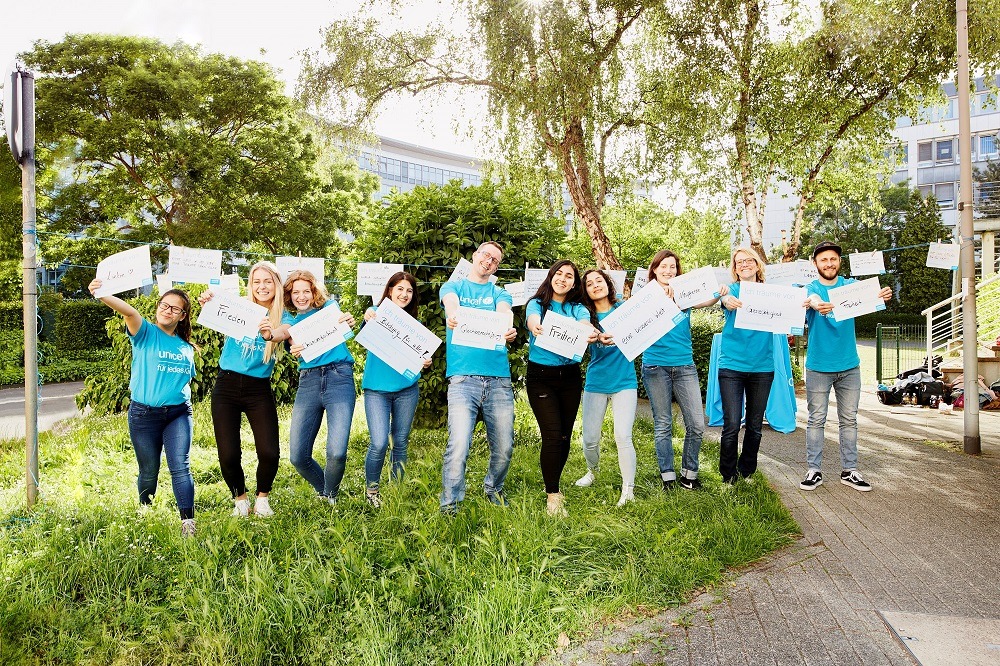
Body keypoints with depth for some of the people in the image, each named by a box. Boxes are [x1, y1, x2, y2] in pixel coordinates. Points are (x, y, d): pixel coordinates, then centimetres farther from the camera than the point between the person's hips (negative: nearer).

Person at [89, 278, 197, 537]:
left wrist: (189, 415, 16)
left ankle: (188, 522, -10)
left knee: (180, 467, -10)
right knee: (149, 472, 9)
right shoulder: (146, 334, -2)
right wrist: (102, 295, -41)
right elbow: (129, 312, -23)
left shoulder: (186, 348, 12)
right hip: (144, 414, -2)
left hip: (178, 413, 2)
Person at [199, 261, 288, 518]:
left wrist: (271, 334, -46)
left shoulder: (283, 317, 1)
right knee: (228, 456, -2)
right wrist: (207, 304, -40)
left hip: (259, 390, 0)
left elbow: (283, 332, -22)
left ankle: (262, 497, 20)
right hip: (227, 387, 1)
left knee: (269, 453, -10)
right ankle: (240, 499, 27)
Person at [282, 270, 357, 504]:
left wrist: (348, 322, -33)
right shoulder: (289, 319, 18)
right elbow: (295, 345, -3)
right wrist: (295, 350, -27)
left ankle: (330, 494, 15)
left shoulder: (329, 306, 12)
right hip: (308, 381, 3)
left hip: (339, 377, -3)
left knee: (336, 452, -17)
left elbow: (337, 326, -9)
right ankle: (323, 491, 28)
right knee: (298, 456, -2)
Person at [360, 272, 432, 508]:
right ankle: (371, 490, 12)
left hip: (406, 389, 3)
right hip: (376, 389, -3)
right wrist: (368, 319, -41)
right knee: (379, 444, -11)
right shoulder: (377, 313, 1)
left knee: (400, 443, 8)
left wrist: (425, 363, -14)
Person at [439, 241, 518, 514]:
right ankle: (449, 505, -1)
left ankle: (493, 488, 32)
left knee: (504, 447, 4)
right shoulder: (453, 286, 15)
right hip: (462, 378, -2)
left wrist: (508, 330, -30)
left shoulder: (499, 293, 18)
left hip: (499, 378, 3)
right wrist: (454, 316, -35)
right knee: (459, 445, -15)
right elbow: (451, 304, -9)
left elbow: (504, 315, -4)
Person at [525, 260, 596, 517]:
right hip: (541, 375, -3)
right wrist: (535, 327, -47)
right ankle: (553, 495, 1)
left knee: (565, 436, 7)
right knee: (552, 435, -11)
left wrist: (591, 333, -40)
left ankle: (553, 485, 29)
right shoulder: (537, 304, 1)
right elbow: (533, 320, -22)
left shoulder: (578, 309, 7)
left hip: (570, 377, 3)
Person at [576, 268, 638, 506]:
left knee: (623, 436, -12)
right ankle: (593, 471, 36)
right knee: (590, 439, 6)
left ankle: (628, 490, -1)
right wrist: (599, 338, -34)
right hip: (596, 382, 2)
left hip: (624, 382, -2)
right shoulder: (587, 316, 2)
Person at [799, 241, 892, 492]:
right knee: (816, 420, 2)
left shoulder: (849, 285, 4)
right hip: (818, 366, -3)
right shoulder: (811, 288, -2)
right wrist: (817, 305, -51)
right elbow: (812, 299, -26)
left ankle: (849, 471, 18)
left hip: (849, 366, 3)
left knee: (849, 420, 9)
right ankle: (814, 470, 10)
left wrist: (880, 296, -42)